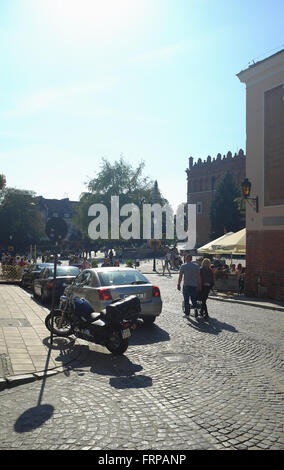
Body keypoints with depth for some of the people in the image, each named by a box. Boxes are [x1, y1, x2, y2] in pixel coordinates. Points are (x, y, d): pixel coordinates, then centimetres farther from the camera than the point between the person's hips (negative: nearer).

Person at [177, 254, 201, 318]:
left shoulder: (183, 266, -3)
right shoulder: (196, 266, 4)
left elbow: (180, 276, -4)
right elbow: (199, 277, 4)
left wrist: (178, 284, 3)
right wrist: (199, 285, 10)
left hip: (186, 285, -2)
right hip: (194, 285, 2)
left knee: (186, 300, 6)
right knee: (194, 299, 13)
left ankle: (187, 313, 10)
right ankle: (195, 308, -10)